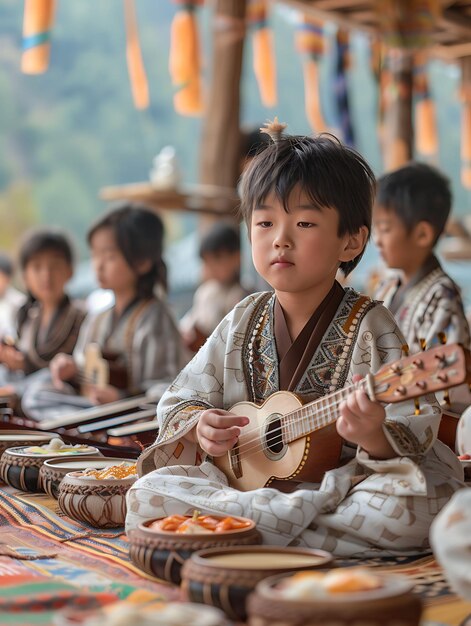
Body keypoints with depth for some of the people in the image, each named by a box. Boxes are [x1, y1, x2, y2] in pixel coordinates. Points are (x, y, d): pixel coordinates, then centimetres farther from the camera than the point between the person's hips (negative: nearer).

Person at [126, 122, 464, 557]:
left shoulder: (370, 329, -6)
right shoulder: (242, 325, 6)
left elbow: (414, 433, -12)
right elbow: (179, 401, 12)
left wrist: (375, 438, -35)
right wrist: (199, 427, -11)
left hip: (342, 481, -3)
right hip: (243, 478, 3)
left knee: (408, 509, -33)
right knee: (147, 496, -18)